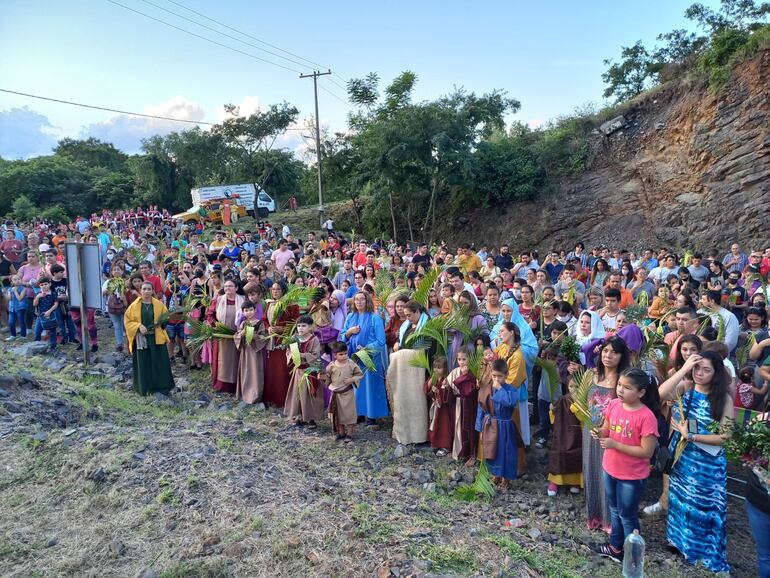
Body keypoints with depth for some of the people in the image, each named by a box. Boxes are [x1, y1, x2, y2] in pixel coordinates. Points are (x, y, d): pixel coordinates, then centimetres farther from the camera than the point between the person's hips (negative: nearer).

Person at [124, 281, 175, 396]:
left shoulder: (159, 304, 0)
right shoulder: (134, 305, -1)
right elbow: (128, 321, 1)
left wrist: (160, 322, -12)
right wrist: (138, 326, -15)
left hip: (157, 338, 0)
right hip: (141, 339, 0)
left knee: (159, 363, 2)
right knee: (143, 364, 6)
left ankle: (161, 387, 12)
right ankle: (145, 388, 17)